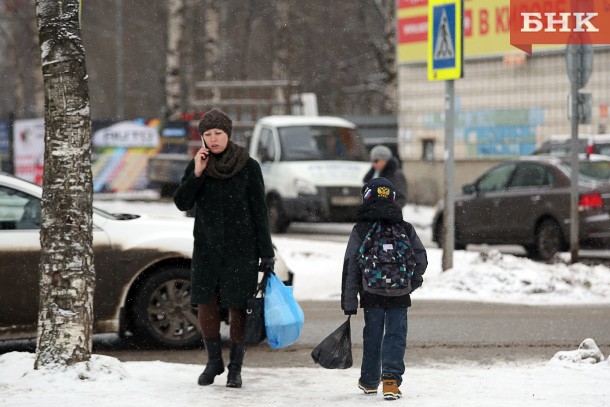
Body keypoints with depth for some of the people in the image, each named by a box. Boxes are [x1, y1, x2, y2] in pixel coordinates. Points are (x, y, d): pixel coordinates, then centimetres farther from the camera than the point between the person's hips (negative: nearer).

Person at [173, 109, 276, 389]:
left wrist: (266, 254, -6)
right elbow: (181, 203, -4)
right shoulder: (197, 166, 4)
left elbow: (259, 212, -4)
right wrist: (197, 174, -16)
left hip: (241, 249, -3)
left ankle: (235, 367, 7)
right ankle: (214, 361, 21)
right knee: (206, 304, 3)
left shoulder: (248, 167, -5)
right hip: (207, 247, 3)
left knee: (238, 307, -3)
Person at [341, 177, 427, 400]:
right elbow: (421, 259, 7)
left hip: (371, 296, 0)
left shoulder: (360, 231, -3)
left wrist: (349, 303, -3)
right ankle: (391, 379, -13)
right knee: (396, 336, 2)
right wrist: (412, 282, 25)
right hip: (399, 297, 0)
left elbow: (350, 268, -5)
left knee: (372, 336, 13)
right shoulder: (405, 229, 2)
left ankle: (369, 381, 25)